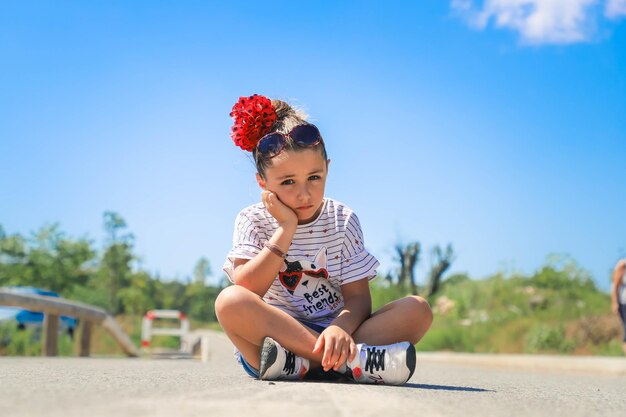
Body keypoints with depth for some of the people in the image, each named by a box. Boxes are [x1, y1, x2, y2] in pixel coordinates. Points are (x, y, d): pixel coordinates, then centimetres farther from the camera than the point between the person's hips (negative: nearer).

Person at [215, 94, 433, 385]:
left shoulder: (343, 220, 4)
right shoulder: (252, 220, 1)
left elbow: (358, 297, -3)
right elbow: (245, 292, -14)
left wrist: (340, 328, -26)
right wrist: (287, 228, -16)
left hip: (331, 332, 2)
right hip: (274, 334, -1)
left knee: (418, 309, -18)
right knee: (229, 301, -32)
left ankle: (298, 364, -31)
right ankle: (350, 361, -31)